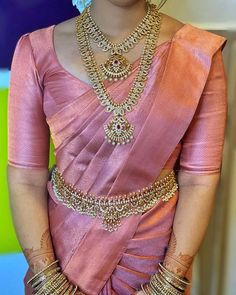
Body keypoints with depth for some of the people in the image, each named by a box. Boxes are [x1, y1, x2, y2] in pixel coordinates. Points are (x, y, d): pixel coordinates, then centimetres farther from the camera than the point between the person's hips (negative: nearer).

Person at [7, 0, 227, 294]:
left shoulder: (198, 52, -13)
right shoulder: (37, 51, -11)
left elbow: (200, 177, -10)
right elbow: (25, 178, -9)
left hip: (155, 249, 0)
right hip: (64, 247, 1)